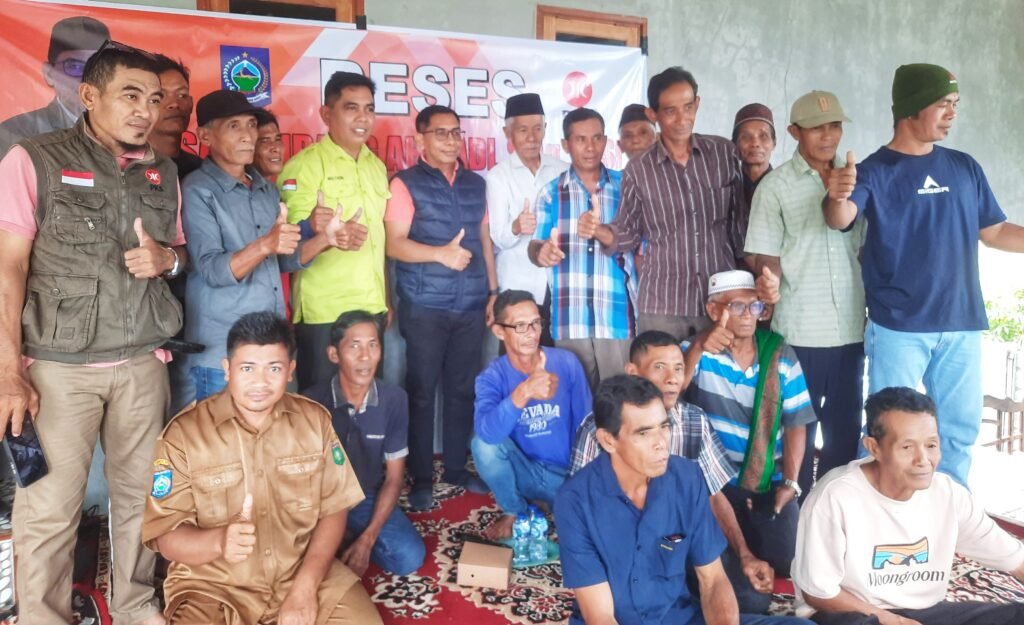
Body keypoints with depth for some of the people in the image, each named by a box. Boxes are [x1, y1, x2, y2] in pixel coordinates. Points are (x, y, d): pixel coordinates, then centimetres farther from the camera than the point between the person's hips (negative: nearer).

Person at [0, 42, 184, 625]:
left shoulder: (162, 172, 10)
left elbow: (180, 250, 22)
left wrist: (166, 259, -4)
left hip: (143, 362, 4)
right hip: (58, 366, -4)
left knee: (140, 493, 10)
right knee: (50, 507, 0)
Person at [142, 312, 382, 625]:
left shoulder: (316, 420, -2)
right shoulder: (183, 434, -11)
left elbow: (333, 509, -1)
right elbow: (166, 537, -11)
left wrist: (306, 586, -14)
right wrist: (219, 541, -33)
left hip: (304, 573, 2)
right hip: (213, 586, -1)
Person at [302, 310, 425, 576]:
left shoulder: (394, 399, -12)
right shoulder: (311, 402, -19)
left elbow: (394, 477, -5)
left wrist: (367, 539, -15)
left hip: (368, 499, 2)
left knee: (409, 558, -19)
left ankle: (355, 541, 7)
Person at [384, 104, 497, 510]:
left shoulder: (475, 184, 14)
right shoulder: (406, 183, -1)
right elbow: (395, 244, -11)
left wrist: (493, 290, 11)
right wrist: (440, 253, -25)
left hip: (471, 305, 5)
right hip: (424, 307, -4)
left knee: (463, 389, 10)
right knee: (422, 391, 3)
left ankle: (456, 468, 25)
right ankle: (420, 479, 14)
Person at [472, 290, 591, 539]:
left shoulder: (567, 362, -9)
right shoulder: (492, 377, -13)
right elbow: (487, 432, -34)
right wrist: (524, 392, -49)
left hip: (566, 473, 0)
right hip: (523, 472, 1)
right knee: (483, 444, -28)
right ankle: (514, 511, -1)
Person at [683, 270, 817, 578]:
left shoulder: (781, 355, 2)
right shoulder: (697, 350, -4)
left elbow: (795, 424, 3)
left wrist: (790, 483, -8)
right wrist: (698, 349, -43)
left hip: (769, 482, 2)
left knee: (785, 562, -7)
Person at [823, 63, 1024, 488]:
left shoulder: (964, 167, 10)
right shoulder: (875, 170, -6)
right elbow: (841, 219, -24)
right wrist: (837, 198, -47)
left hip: (961, 323, 5)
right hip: (898, 327, -5)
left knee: (960, 427, 15)